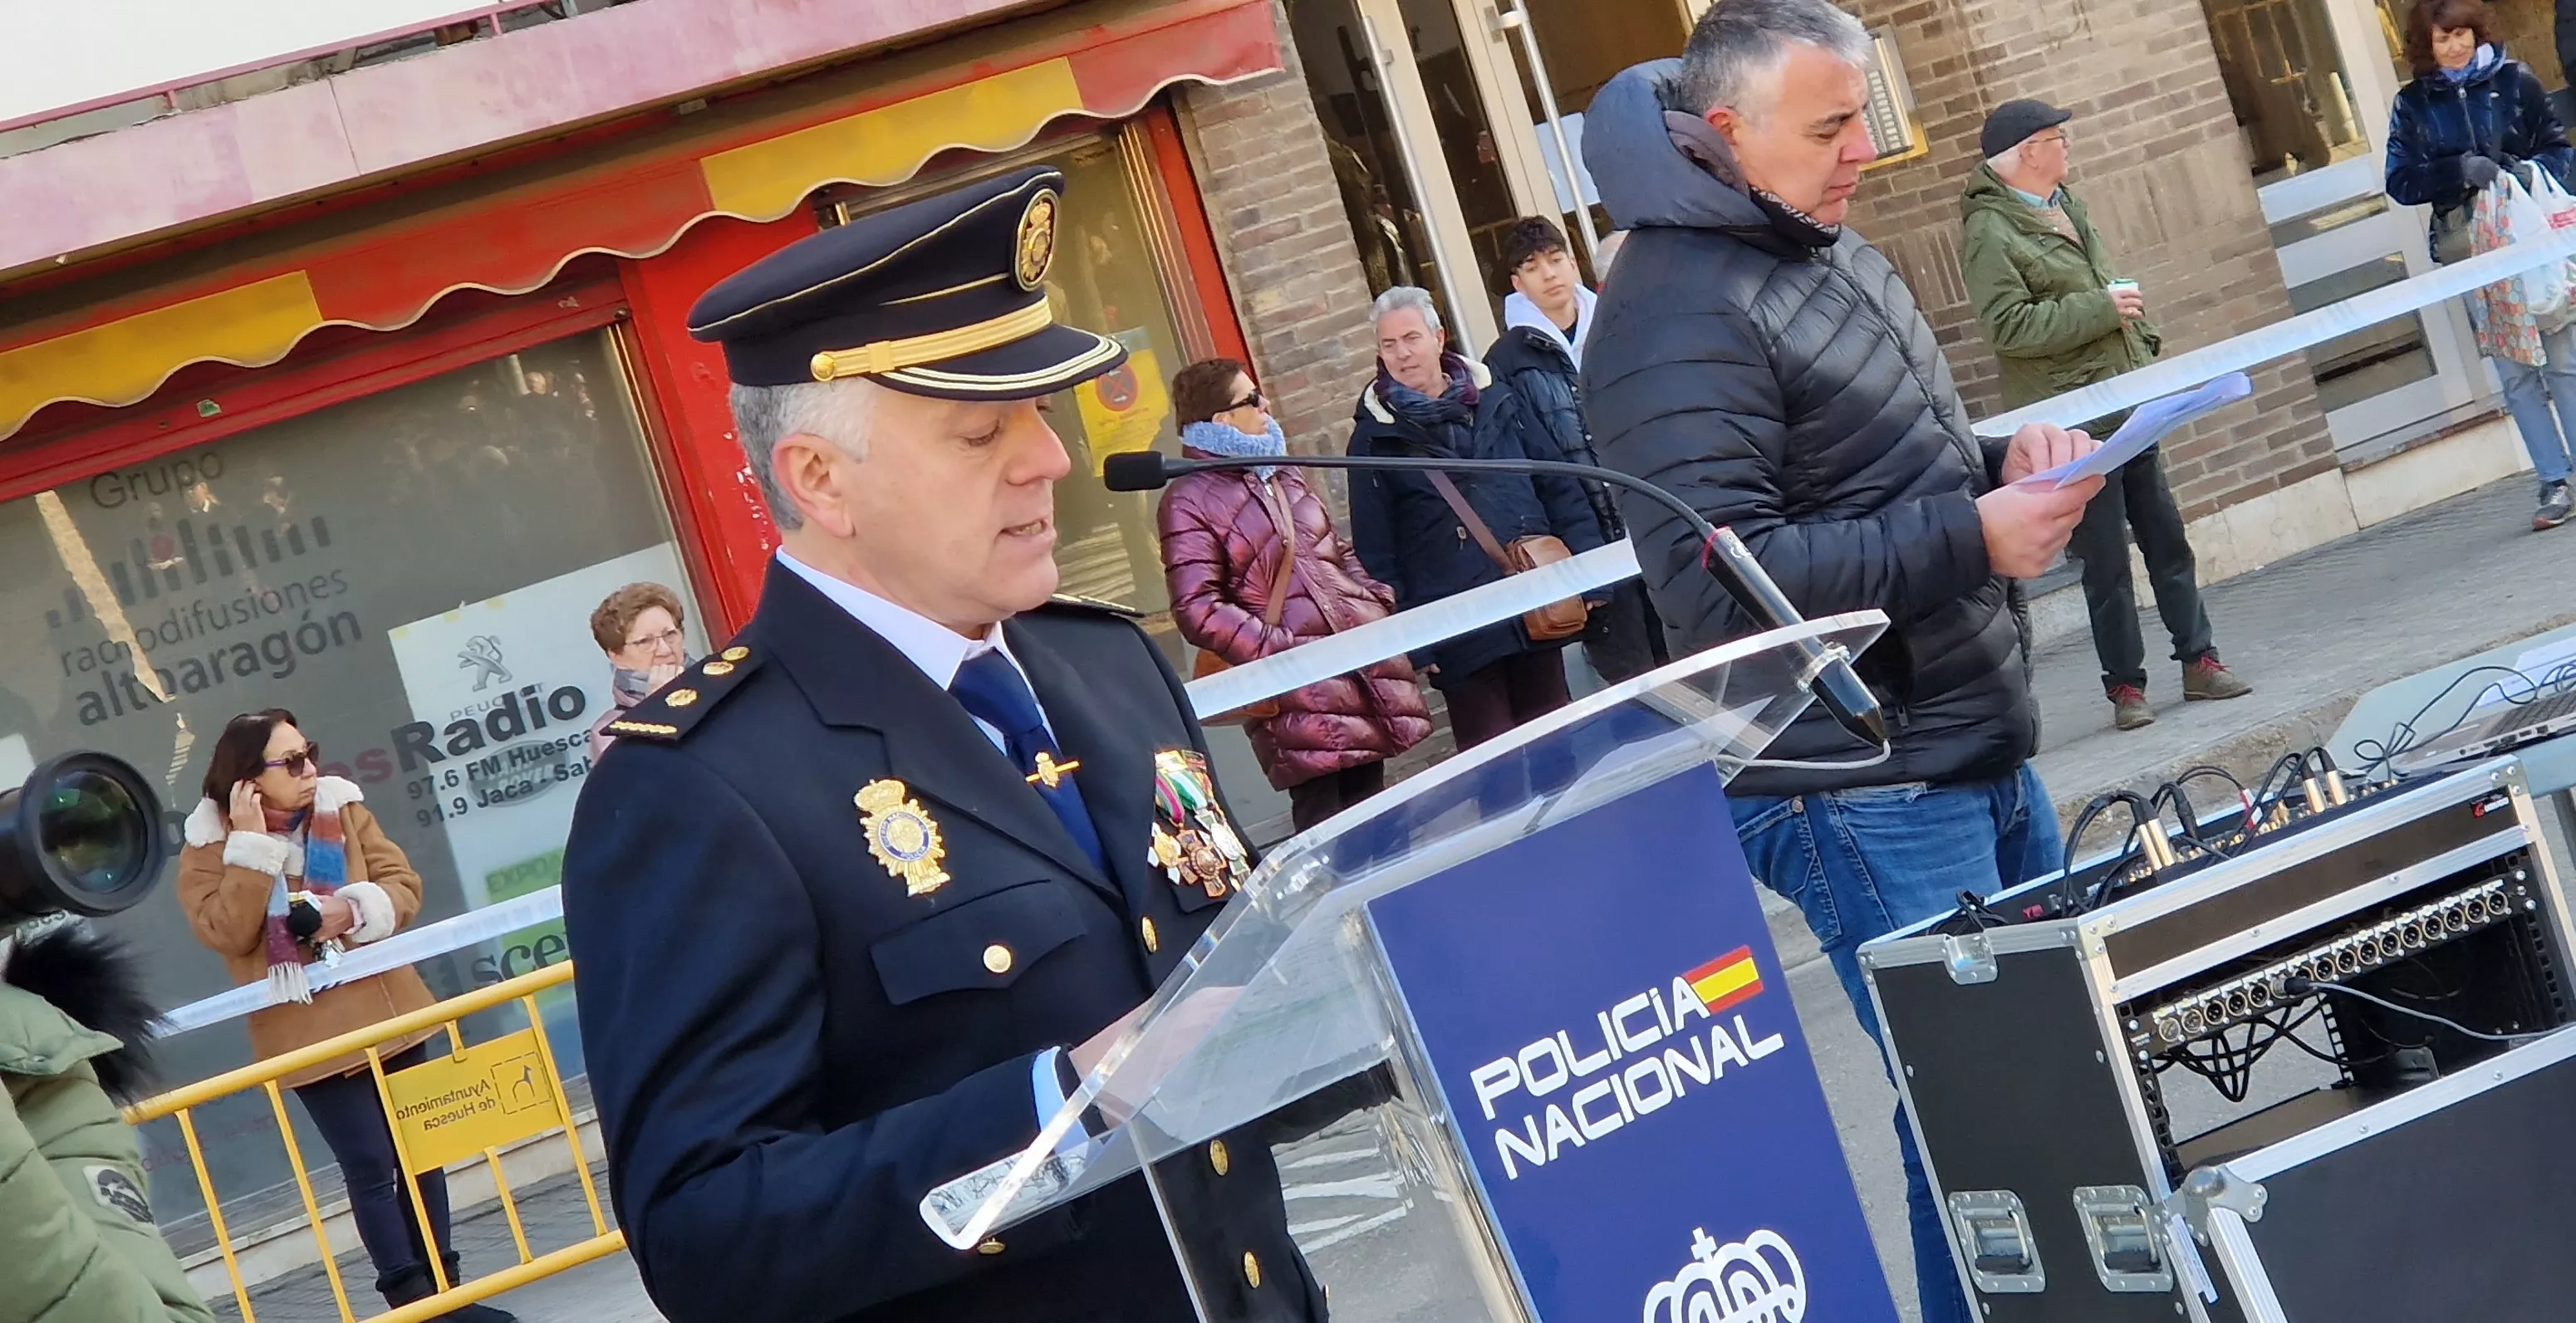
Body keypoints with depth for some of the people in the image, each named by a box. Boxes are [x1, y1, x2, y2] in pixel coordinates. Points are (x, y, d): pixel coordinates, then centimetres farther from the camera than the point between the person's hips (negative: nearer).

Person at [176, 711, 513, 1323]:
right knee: (371, 1167, -5)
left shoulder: (342, 808, 4)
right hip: (309, 1035, -4)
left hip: (388, 1013, 5)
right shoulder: (208, 846, -7)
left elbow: (403, 885, 1)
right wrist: (250, 845, -21)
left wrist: (356, 911, -19)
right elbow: (228, 934, -19)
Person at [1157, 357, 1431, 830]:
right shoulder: (1191, 501, -7)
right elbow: (1198, 609, -15)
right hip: (1301, 693, -8)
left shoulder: (1282, 477, 18)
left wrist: (1381, 605, 9)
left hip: (1364, 663, 8)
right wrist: (1282, 650, -20)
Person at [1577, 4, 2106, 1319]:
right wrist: (1972, 540, -25)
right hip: (1861, 793, -10)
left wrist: (2004, 467, 2)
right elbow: (1713, 582, -26)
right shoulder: (1677, 317, -19)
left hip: (1978, 750, 10)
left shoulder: (1827, 249, 12)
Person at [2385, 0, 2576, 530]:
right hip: (2469, 244, 0)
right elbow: (2400, 180, -4)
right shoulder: (2412, 104, 4)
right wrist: (2462, 170, -19)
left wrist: (2529, 170, -15)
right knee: (2515, 372, 1)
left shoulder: (2516, 80, 4)